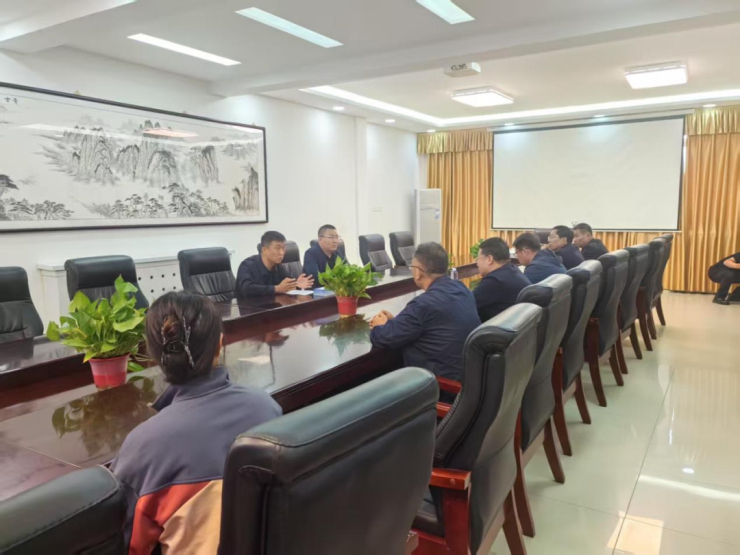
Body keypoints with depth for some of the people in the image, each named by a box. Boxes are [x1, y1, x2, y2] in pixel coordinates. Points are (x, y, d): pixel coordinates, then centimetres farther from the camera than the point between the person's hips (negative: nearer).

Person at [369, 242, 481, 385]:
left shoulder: (424, 303, -24)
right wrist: (395, 320, 11)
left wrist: (379, 325, 6)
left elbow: (383, 338, -16)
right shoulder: (462, 289, 3)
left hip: (444, 378, -8)